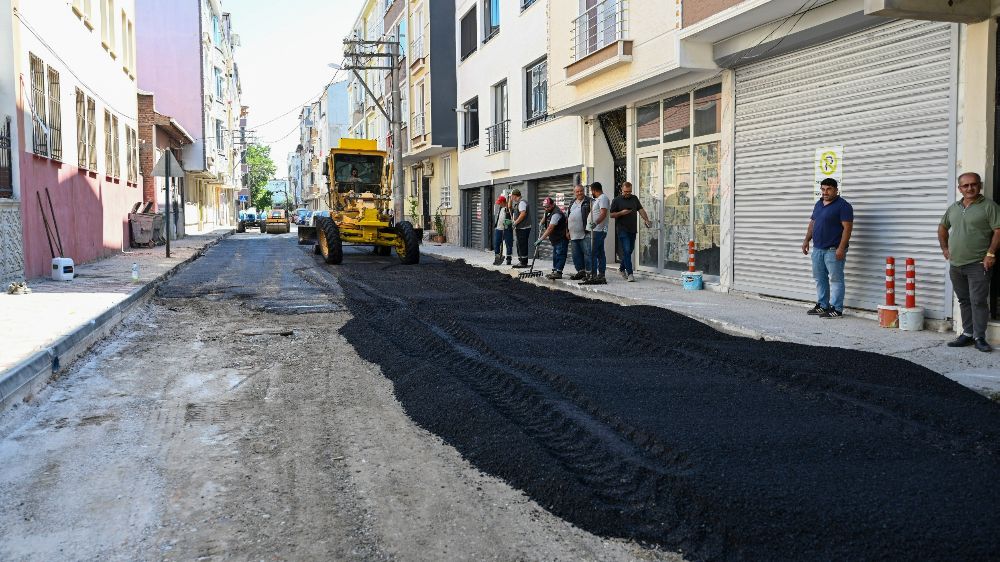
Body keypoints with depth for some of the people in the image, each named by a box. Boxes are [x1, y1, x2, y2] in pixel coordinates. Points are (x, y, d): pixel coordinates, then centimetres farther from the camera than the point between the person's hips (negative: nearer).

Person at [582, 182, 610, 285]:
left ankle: (593, 275, -14)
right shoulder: (598, 199, 22)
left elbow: (603, 213, -23)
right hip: (598, 230, 11)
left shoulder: (603, 198, -11)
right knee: (600, 253, 9)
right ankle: (601, 275, 11)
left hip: (599, 230, -11)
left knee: (593, 253, -12)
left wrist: (595, 223, -33)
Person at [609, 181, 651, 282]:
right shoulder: (617, 200, -1)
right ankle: (630, 273, -12)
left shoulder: (634, 198, 14)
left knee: (630, 250, 11)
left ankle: (622, 268, 31)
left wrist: (646, 220, -4)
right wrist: (621, 213, -17)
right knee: (626, 250, -11)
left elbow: (641, 209, 11)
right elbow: (611, 215, -2)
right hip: (622, 229, -5)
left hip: (633, 229, 5)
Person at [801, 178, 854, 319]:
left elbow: (847, 227, -16)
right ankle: (822, 305, 23)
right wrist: (806, 240, 12)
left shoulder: (843, 206, -10)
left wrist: (841, 248, -22)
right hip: (817, 248, 8)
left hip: (834, 250, -8)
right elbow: (812, 223, 22)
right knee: (820, 278, 13)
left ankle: (836, 309, -1)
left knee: (835, 279, -4)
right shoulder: (818, 204, 15)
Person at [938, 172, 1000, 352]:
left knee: (978, 301, -6)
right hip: (956, 264, 6)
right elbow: (942, 228, 27)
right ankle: (967, 334, 20)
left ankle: (979, 338, -1)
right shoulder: (953, 208, 12)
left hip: (978, 264, -6)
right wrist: (944, 248, 17)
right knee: (964, 301, 12)